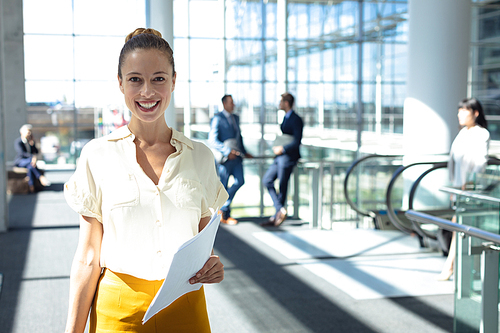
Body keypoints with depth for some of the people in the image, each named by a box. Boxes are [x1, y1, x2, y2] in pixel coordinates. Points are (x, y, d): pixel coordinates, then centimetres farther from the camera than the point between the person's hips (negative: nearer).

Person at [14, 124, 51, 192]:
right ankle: (41, 177, -37)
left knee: (30, 166, -33)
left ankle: (31, 186, -39)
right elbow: (21, 153, -28)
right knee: (31, 161, -36)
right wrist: (33, 157, -41)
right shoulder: (18, 142, -13)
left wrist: (32, 144, -16)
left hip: (29, 162, 4)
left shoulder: (31, 141, 5)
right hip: (20, 162, -4)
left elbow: (36, 152, 1)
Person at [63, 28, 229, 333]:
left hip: (185, 307, 2)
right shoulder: (98, 155, -6)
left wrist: (212, 265, -11)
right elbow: (88, 258, -4)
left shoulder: (200, 156, 0)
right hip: (119, 308, -2)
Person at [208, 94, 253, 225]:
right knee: (223, 186, 2)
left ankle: (223, 208, 10)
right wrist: (227, 151, -23)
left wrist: (244, 152, 18)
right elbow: (212, 140, -15)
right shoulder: (217, 119, -7)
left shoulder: (236, 118, 16)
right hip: (225, 158, -6)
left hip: (236, 156, 6)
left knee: (240, 181, -6)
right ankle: (225, 216, 14)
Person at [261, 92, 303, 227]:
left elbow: (297, 141, -19)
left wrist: (282, 148, -20)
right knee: (267, 180, 7)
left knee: (282, 187, -2)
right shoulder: (286, 118, 16)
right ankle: (280, 209, 8)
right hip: (280, 156, 10)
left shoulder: (296, 120, -13)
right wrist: (278, 147, 8)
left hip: (288, 157, -10)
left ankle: (277, 216, 7)